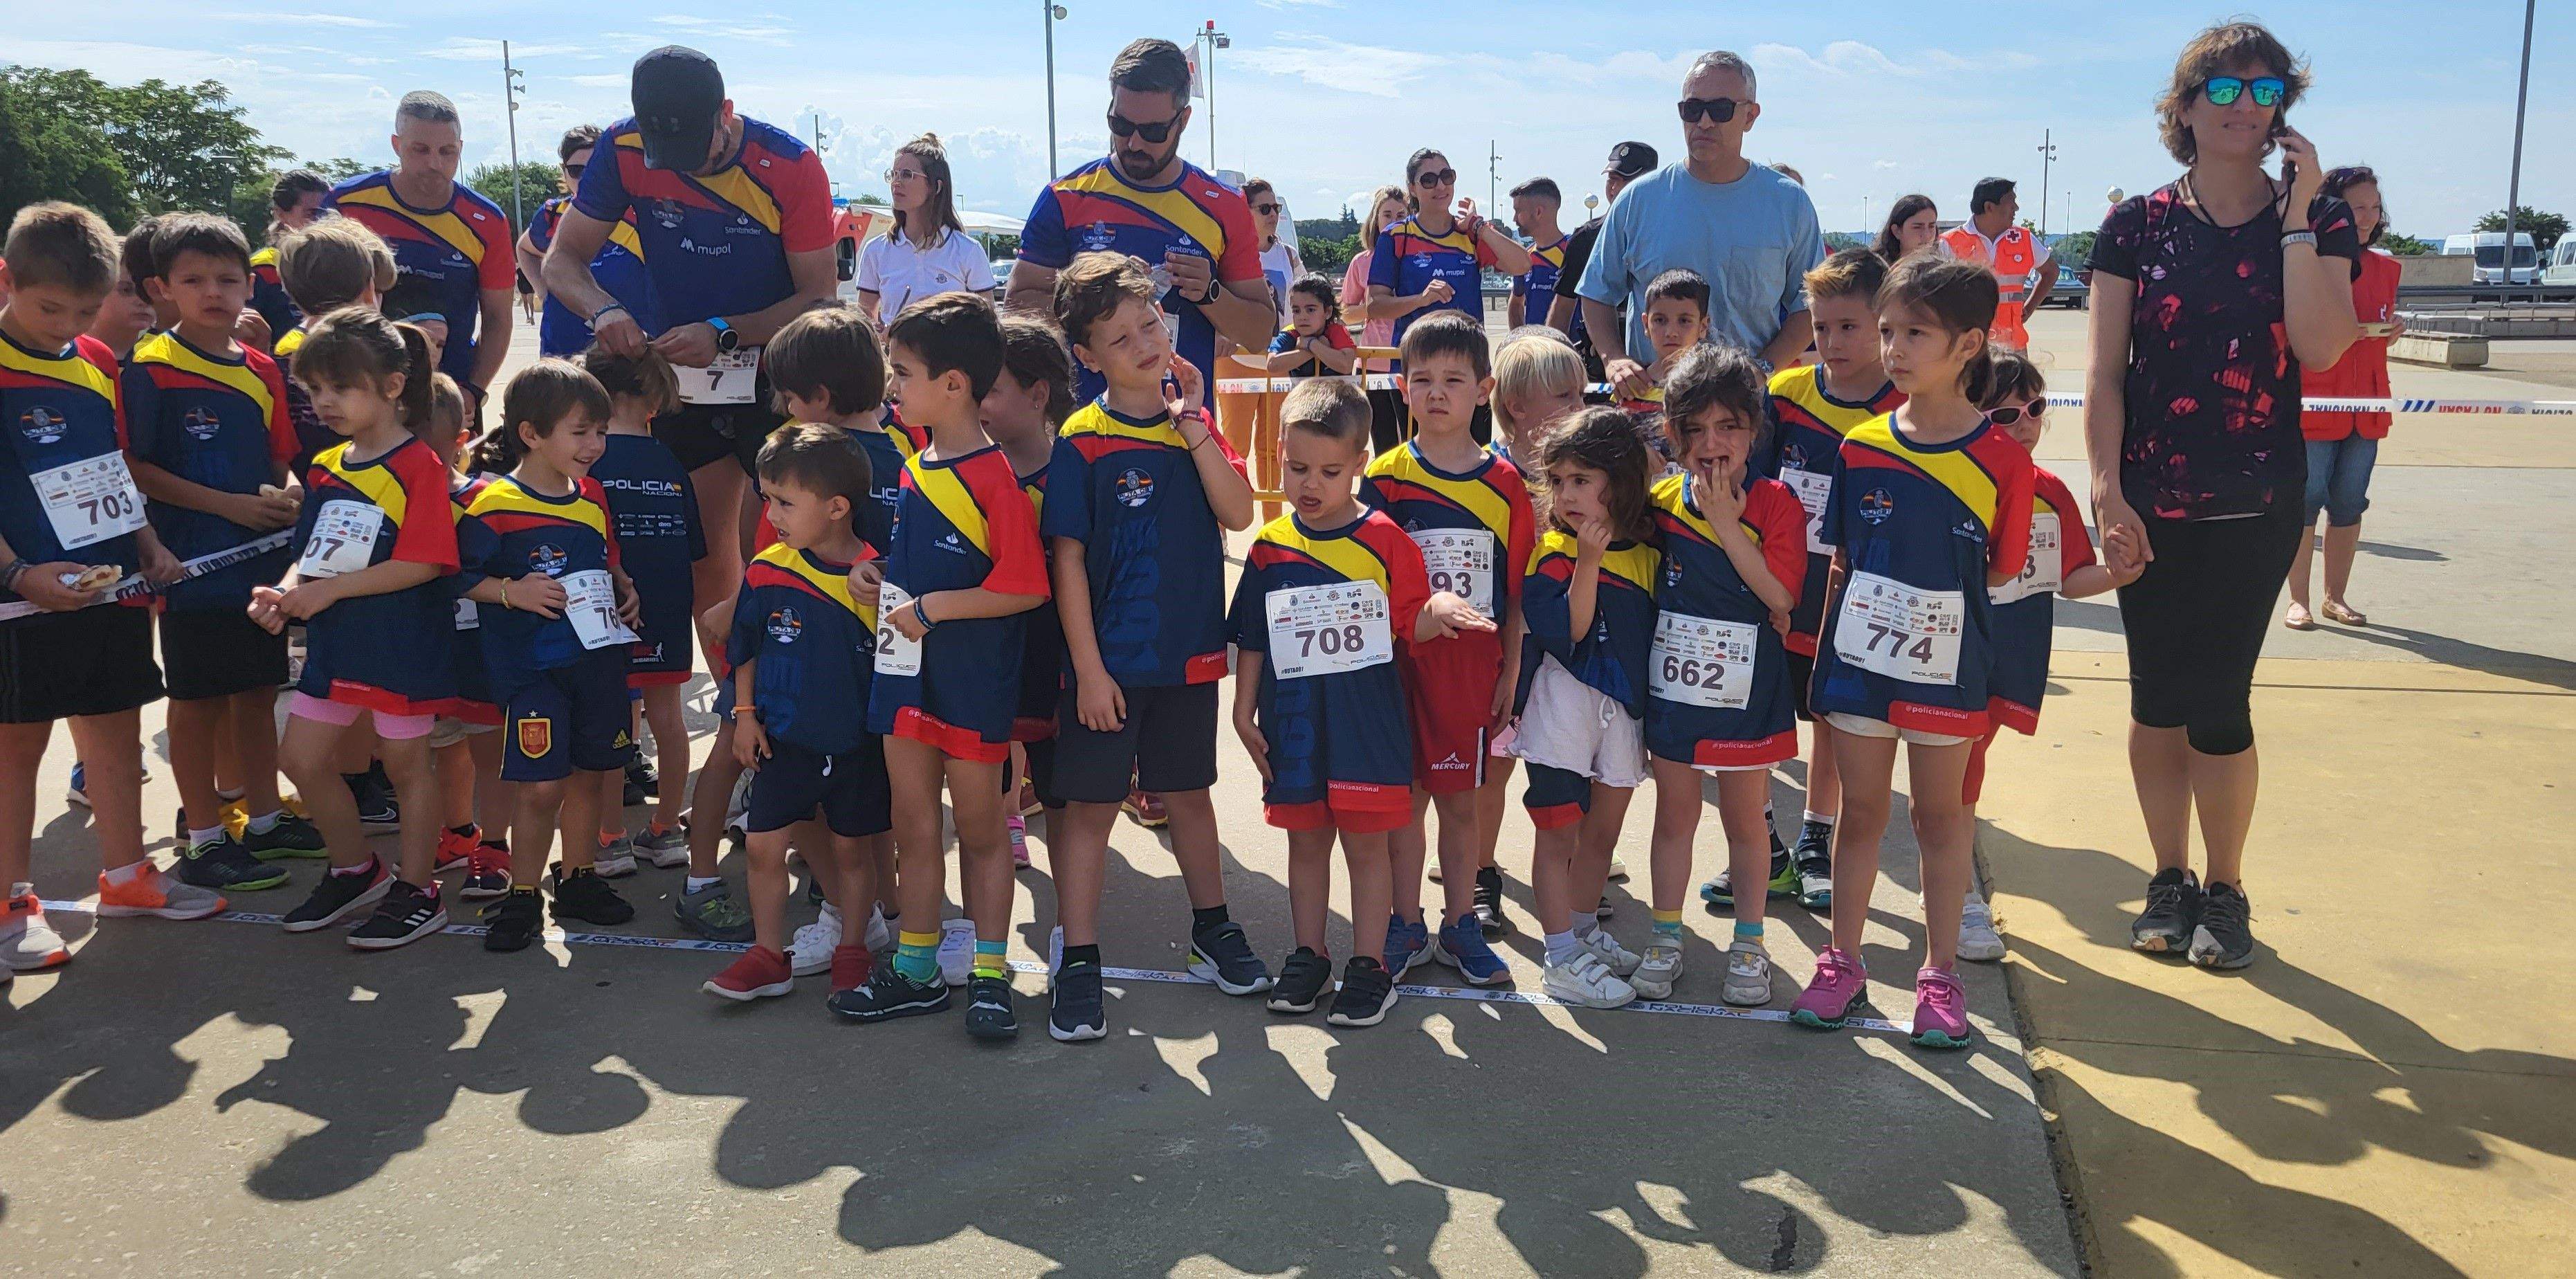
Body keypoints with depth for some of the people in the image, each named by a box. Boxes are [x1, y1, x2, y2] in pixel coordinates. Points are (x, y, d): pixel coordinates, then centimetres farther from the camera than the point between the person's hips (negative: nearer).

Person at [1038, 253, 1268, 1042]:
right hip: (1107, 663, -4)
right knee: (1091, 804, 2)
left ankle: (1213, 933, 34)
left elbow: (1238, 513, -8)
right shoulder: (1080, 441, -8)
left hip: (1188, 655, 4)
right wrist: (1088, 667, -13)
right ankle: (1078, 966, 13)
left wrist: (1192, 424, -14)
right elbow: (1068, 559, -10)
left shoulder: (1195, 425, 5)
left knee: (1189, 793, 18)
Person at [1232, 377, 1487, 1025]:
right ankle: (1308, 958, 27)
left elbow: (1408, 626, -3)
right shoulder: (1270, 546, 3)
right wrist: (1244, 710, 6)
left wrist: (1438, 611, -24)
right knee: (1306, 840, 14)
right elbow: (1252, 638, 9)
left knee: (1366, 840, 4)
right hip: (1294, 722, 3)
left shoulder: (1384, 539, -5)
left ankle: (1370, 965, 16)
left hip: (1367, 720, -3)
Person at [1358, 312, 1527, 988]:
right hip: (1400, 657, -1)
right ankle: (1407, 926, 21)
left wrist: (1510, 674, 3)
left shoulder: (1505, 483, 1)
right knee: (1406, 796, 7)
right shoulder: (1383, 477, -2)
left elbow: (1517, 592, 4)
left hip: (1472, 661, 1)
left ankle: (1461, 923, 23)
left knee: (1461, 800, 9)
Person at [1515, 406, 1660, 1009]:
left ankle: (1585, 932, 34)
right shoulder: (1554, 553, -10)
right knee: (1559, 832, 0)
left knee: (1603, 831, 16)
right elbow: (1564, 632, -21)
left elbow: (1655, 627, 13)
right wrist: (1588, 561, -25)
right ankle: (1561, 959, 8)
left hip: (1625, 705, 5)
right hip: (1566, 701, -5)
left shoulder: (1649, 549, 3)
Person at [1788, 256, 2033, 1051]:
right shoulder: (1861, 448, -1)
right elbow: (1844, 559, 6)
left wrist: (1939, 592, -2)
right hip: (1858, 656, 2)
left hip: (1946, 664, -2)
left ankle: (1940, 971, 24)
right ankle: (1842, 963, 23)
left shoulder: (2001, 461, -10)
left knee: (1941, 813, 11)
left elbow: (2001, 570, -1)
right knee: (1861, 810, 12)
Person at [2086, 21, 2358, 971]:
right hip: (2151, 503, 1)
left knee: (2217, 701, -1)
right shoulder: (2138, 226, 2)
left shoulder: (2319, 223, 3)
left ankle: (2225, 890, 18)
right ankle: (2170, 880, 22)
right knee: (2158, 699, 6)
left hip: (2255, 506, 0)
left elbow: (2320, 345, -15)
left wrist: (2297, 212, -13)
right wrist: (2107, 492, -9)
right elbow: (2104, 373, -1)